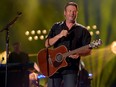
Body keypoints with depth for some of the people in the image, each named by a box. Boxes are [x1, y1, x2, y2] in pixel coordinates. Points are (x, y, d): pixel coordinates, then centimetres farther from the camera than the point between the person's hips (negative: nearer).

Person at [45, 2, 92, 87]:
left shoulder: (82, 30, 5)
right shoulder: (56, 27, 12)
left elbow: (88, 50, 1)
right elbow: (47, 44, 3)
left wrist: (78, 53, -20)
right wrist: (59, 35, -12)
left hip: (71, 68, -2)